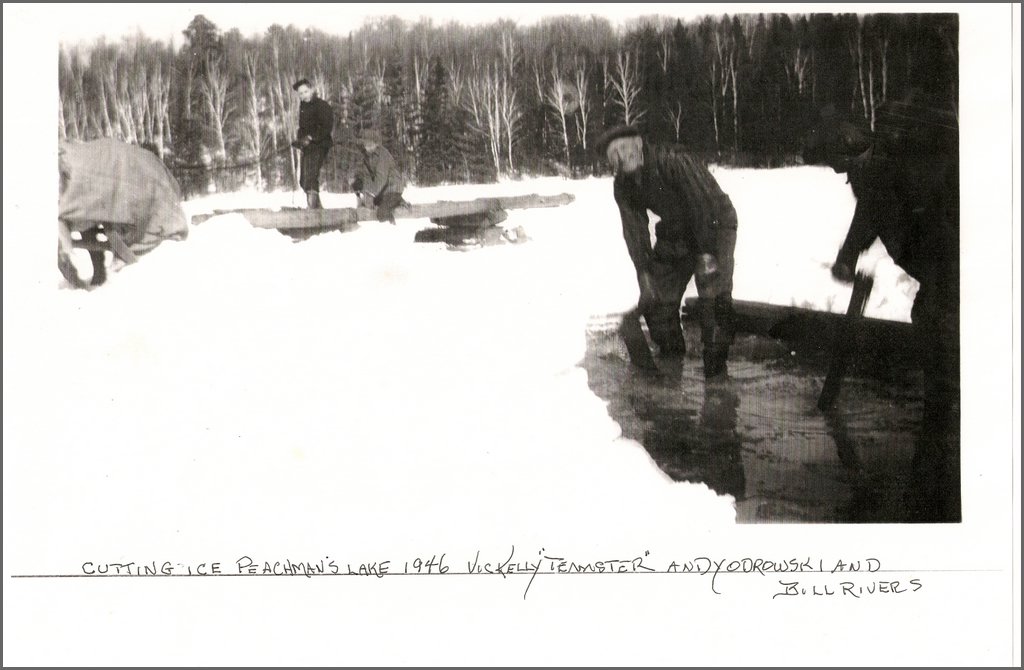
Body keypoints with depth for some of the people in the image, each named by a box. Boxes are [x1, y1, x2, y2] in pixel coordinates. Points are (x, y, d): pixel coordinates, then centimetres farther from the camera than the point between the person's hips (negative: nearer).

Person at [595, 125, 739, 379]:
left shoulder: (673, 160, -31)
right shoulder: (623, 186, -10)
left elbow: (703, 203, -29)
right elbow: (634, 229, -6)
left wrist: (707, 253, -29)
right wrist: (644, 272, -13)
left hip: (714, 225, -7)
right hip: (674, 232, 7)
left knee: (714, 295, -21)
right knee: (655, 299, 4)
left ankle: (716, 370, -11)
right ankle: (672, 360, 24)